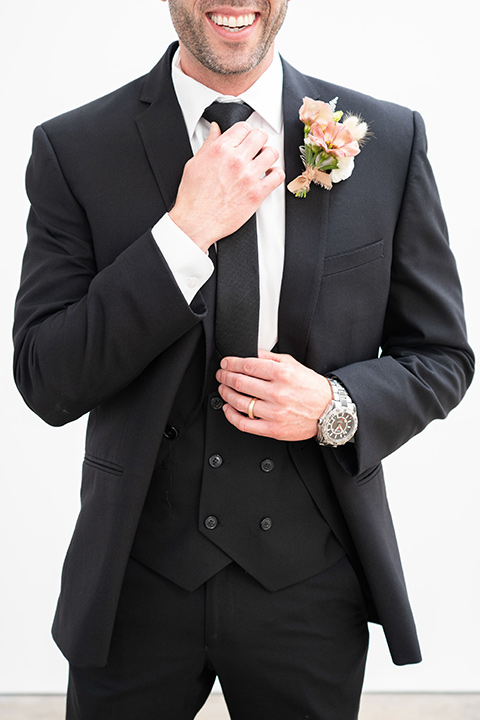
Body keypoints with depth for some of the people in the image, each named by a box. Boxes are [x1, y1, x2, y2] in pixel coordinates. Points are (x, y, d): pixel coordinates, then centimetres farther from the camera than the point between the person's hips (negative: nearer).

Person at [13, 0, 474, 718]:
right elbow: (47, 385, -12)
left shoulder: (390, 140, -3)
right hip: (137, 576, 0)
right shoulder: (74, 148, -6)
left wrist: (335, 406, -16)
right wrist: (186, 232, -21)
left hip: (312, 578, 1)